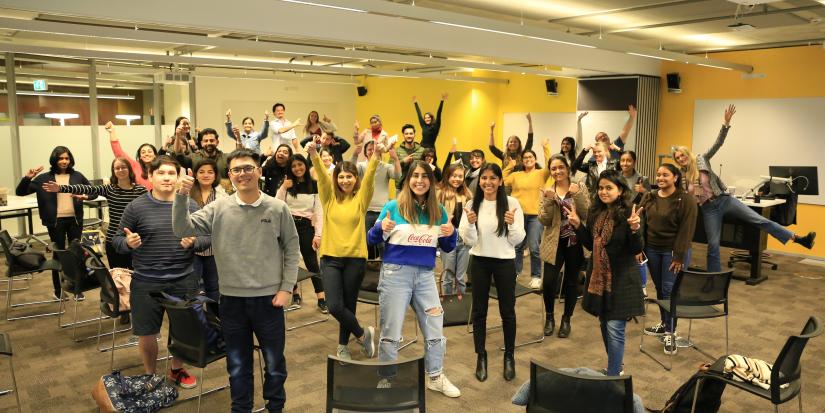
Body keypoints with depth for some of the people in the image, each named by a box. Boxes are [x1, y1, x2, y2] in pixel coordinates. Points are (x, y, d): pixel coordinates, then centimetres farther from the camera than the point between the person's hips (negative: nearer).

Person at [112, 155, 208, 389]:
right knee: (147, 332, 10)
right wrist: (128, 242, -22)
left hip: (183, 281, 2)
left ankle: (177, 370, 39)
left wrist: (194, 243, -19)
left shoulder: (189, 206, 0)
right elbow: (118, 240, 0)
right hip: (146, 282, -1)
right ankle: (149, 375, 33)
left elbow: (206, 238, 2)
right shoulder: (136, 207, -5)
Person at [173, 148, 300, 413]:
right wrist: (181, 196, -21)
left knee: (275, 363, 14)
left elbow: (292, 249, 0)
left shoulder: (278, 209, -5)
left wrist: (286, 288, -4)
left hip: (268, 297, -1)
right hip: (232, 299, 1)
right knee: (238, 365, 16)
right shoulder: (218, 209, -3)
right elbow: (182, 229, -8)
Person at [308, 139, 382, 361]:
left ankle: (343, 346, 30)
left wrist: (376, 156, -32)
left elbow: (369, 177, -15)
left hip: (355, 258, 0)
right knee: (335, 306, -9)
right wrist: (314, 156, -31)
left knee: (348, 305, 10)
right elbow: (322, 176, -13)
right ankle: (363, 334, 15)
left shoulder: (361, 198, 1)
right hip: (330, 258, 1)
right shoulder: (329, 197, 3)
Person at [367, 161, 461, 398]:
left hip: (426, 275, 4)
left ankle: (436, 377, 28)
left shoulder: (438, 211, 6)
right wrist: (381, 228, -22)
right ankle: (385, 380, 21)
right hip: (395, 273, -3)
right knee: (391, 331, 4)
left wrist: (451, 234, -9)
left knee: (435, 328, 9)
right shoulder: (393, 206, -5)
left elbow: (447, 247, 12)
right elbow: (372, 240, -1)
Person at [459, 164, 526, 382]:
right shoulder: (472, 205, -2)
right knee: (479, 311, 10)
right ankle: (481, 356, 24)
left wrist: (512, 224, -25)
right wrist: (470, 224, -22)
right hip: (480, 262, 2)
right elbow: (468, 241, -4)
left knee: (507, 311, 8)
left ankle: (509, 356, 25)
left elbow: (518, 240, -7)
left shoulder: (512, 203, -7)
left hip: (505, 261, -2)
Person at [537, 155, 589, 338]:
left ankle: (566, 319, 26)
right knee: (549, 281, -9)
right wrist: (549, 199, -19)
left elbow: (587, 215, -12)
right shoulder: (547, 191, 3)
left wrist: (577, 195, -23)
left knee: (571, 282, 9)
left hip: (575, 242, 0)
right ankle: (549, 316, 16)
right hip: (554, 243, 0)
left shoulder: (580, 189, 0)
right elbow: (544, 220, -6)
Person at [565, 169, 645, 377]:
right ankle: (615, 366, 39)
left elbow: (636, 250, -16)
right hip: (599, 278, 7)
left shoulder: (628, 213, -14)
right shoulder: (595, 212, 4)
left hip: (621, 280, -7)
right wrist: (577, 225, -1)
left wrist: (634, 229, -33)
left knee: (615, 328, -6)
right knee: (604, 325, 19)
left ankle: (613, 377, 4)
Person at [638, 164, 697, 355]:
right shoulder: (649, 198, 5)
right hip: (652, 250, 5)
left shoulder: (686, 199, -11)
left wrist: (679, 256, -15)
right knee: (659, 289, 14)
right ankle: (665, 324, 29)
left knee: (669, 290, -4)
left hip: (672, 251, -5)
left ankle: (671, 332, 6)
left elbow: (686, 230, -13)